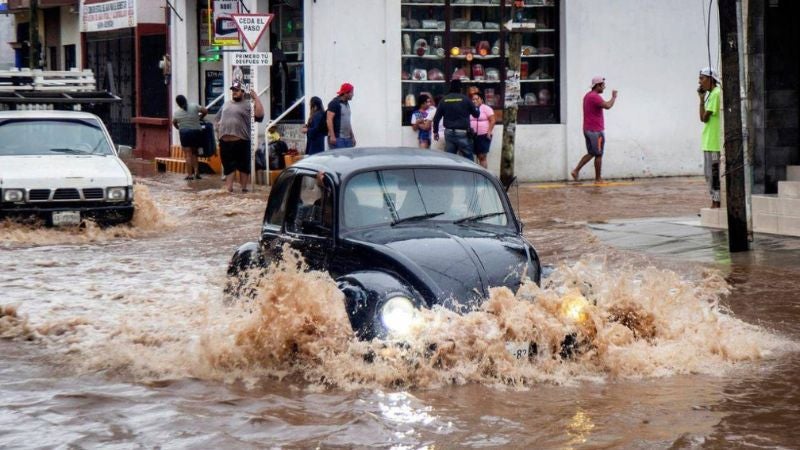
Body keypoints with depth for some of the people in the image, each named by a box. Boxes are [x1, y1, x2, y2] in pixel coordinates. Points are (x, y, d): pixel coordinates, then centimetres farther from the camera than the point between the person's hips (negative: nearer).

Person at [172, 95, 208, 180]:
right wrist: (200, 118, 17)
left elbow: (174, 123, 11)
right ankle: (196, 173, 7)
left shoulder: (177, 113, -1)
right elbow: (205, 111, -1)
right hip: (197, 132, 2)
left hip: (185, 133, -2)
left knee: (188, 155, -1)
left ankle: (189, 175, -4)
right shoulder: (194, 106, -2)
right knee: (194, 153, 14)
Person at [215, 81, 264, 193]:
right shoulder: (225, 105, 18)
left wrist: (256, 98, -11)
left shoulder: (248, 105, 1)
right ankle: (229, 188, 9)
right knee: (228, 166, 6)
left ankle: (244, 188, 10)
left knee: (243, 167, 2)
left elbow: (259, 115, -14)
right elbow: (218, 121, 24)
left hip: (241, 141, -4)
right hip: (225, 141, 5)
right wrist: (219, 134, 12)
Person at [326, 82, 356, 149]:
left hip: (347, 138, 9)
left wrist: (352, 136, 23)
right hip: (337, 138, -9)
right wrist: (332, 136, -23)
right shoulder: (334, 103, -9)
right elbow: (329, 119, -16)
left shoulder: (346, 104, 19)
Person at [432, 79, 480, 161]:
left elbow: (436, 118, 6)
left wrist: (435, 131, 18)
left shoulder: (444, 100, 4)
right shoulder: (465, 99, -5)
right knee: (467, 157, 2)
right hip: (463, 133, -3)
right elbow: (476, 114, 3)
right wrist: (477, 108, 26)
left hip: (449, 133, 3)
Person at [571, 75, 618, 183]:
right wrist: (614, 97, -15)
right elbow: (608, 106, -29)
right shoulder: (595, 97, -19)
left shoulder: (587, 95, 13)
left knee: (591, 153, 16)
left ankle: (576, 170, 5)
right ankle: (598, 179, 7)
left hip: (587, 129, 9)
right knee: (598, 155, 1)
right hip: (596, 131, -9)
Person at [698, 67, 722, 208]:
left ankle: (716, 204, -6)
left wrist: (701, 99, -7)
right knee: (709, 174, 13)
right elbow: (704, 118, 14)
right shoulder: (711, 94, 17)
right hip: (708, 143, 10)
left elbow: (704, 118, -15)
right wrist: (702, 98, 9)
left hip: (714, 143, -10)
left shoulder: (716, 94, -13)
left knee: (714, 174, -8)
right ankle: (714, 203, 17)